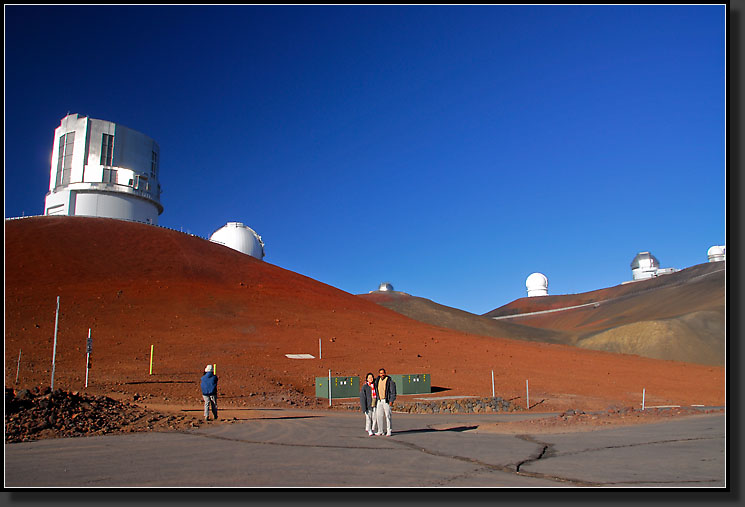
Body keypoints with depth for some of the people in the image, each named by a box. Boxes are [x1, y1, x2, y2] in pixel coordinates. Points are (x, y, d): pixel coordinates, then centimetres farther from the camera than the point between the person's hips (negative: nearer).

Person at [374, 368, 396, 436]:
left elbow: (393, 391, -10)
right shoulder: (377, 380, 8)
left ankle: (388, 431, 2)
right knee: (379, 415, 3)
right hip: (379, 400, 5)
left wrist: (391, 401, -15)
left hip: (386, 401, -5)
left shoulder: (389, 381, -9)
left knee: (387, 416, -4)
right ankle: (380, 431, 10)